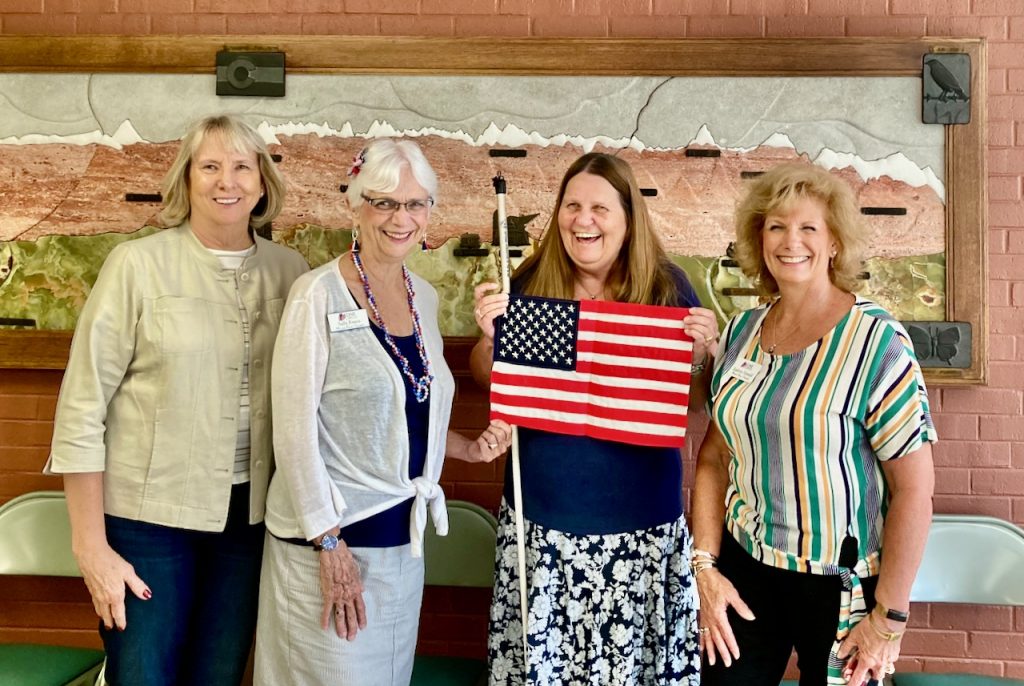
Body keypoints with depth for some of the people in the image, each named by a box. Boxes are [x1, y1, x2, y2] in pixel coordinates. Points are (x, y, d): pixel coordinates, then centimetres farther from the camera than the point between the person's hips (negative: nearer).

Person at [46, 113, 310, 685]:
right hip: (148, 514, -3)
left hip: (250, 511, 3)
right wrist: (92, 546, -8)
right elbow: (82, 410, -8)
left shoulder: (289, 270, 2)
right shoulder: (138, 264, -8)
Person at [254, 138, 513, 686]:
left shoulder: (423, 296, 7)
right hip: (330, 537, -6)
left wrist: (467, 447, 2)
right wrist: (328, 544, -15)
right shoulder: (319, 295, -13)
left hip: (403, 534, 7)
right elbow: (295, 430, -14)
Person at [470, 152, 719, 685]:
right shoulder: (531, 281, -2)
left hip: (639, 515, -1)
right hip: (544, 509, 1)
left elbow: (695, 398, 2)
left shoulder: (667, 285, -4)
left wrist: (702, 350, -17)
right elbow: (488, 380, 7)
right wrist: (490, 337, -12)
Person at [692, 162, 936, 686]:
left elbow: (914, 489, -14)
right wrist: (706, 567, -2)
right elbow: (714, 456, 6)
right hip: (744, 572, 4)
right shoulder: (740, 333, 1)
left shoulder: (876, 342, -13)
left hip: (841, 588, -4)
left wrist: (889, 618, -13)